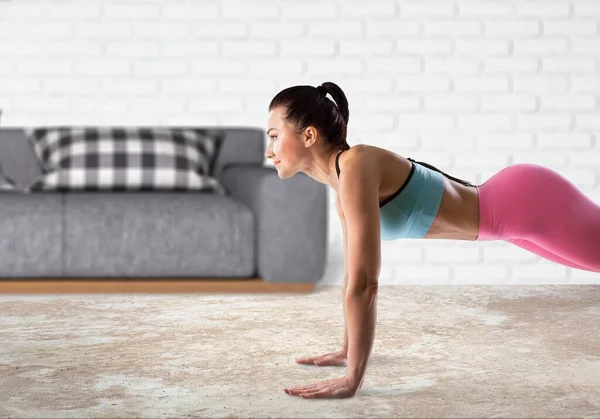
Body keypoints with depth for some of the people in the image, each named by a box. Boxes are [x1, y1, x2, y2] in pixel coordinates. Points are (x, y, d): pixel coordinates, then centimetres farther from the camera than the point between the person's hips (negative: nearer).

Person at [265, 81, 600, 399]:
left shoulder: (355, 166, -27)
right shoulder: (341, 182, 1)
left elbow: (364, 283, -30)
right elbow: (354, 276, 12)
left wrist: (352, 379, -27)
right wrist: (347, 352, 17)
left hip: (526, 201, -9)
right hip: (513, 213, 9)